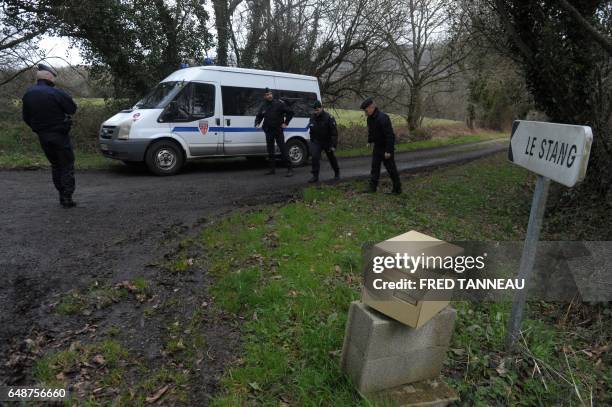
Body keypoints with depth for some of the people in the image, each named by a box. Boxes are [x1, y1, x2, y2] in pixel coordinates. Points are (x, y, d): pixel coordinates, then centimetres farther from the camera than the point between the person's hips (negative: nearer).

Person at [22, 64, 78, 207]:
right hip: (59, 135, -6)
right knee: (67, 166, 0)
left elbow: (26, 117, 11)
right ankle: (67, 198, -3)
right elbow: (72, 109, -11)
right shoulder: (55, 93, -17)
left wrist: (38, 128, 23)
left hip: (42, 136, 7)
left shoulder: (28, 94, 6)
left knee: (55, 165, 17)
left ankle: (62, 196, 18)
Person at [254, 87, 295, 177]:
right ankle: (272, 168, 20)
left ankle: (289, 169, -5)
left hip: (278, 130, -5)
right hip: (268, 131, 5)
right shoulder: (263, 106, 8)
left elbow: (290, 112, -2)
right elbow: (258, 116, 21)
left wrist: (286, 123, -6)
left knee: (283, 149, -8)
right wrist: (257, 123, 2)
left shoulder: (279, 103, -6)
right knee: (270, 151, 10)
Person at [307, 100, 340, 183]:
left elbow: (334, 132, -17)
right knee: (315, 157, -14)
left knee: (332, 158, 13)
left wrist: (333, 145, -20)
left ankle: (337, 173, 35)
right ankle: (315, 176, -8)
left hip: (327, 142, -3)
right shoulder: (312, 117, -1)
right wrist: (311, 141, 15)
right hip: (316, 141, 3)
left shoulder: (329, 118, -18)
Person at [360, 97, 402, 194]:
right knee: (375, 167, 10)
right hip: (377, 147, 8)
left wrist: (388, 151, -26)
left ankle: (397, 189, 13)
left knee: (391, 168, 1)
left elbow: (390, 135, -27)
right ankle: (372, 187, 17)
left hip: (386, 148, -8)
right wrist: (369, 141, 14)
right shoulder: (370, 118, 2)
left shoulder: (383, 118, -26)